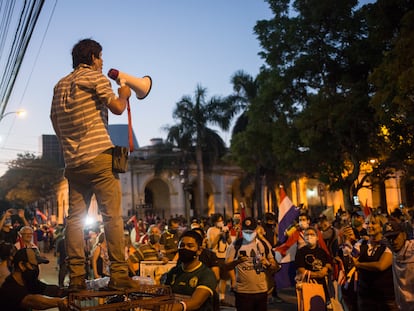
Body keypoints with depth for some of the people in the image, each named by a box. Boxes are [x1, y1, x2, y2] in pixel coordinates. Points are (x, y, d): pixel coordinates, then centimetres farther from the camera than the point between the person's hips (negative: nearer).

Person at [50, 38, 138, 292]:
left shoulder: (60, 85, 21)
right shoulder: (95, 76, 1)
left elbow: (55, 121, 24)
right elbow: (117, 108, -6)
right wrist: (124, 94, 14)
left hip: (73, 161, 7)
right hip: (99, 155, -7)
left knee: (75, 217, 6)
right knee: (112, 215, -7)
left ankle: (76, 277, 5)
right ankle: (119, 275, -8)